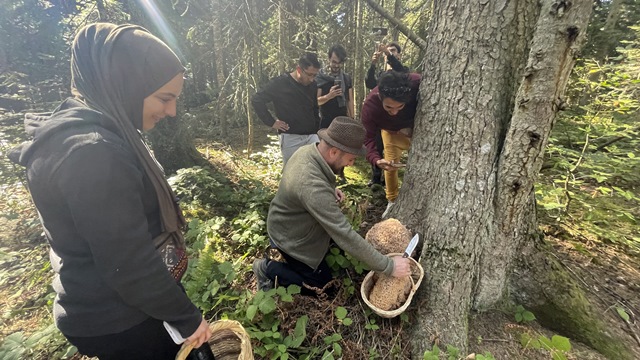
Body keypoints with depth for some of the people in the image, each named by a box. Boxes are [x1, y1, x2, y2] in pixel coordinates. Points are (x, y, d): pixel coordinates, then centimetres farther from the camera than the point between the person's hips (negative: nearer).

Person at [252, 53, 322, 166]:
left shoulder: (312, 85, 8)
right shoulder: (279, 83, -9)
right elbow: (256, 100, -6)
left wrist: (317, 131, 15)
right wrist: (272, 122, -9)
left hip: (311, 136, 5)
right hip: (290, 138, -4)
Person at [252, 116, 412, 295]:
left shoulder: (308, 151, -14)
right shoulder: (313, 186, -41)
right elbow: (346, 236, -38)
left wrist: (330, 190, -5)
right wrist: (389, 266, -29)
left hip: (291, 224, 8)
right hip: (291, 238, -8)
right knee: (322, 283, 8)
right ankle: (268, 269, 12)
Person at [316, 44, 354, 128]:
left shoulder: (347, 78, 9)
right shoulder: (321, 78, -3)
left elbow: (350, 100, 10)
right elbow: (315, 101, -7)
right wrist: (328, 96, -24)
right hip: (326, 121, -3)